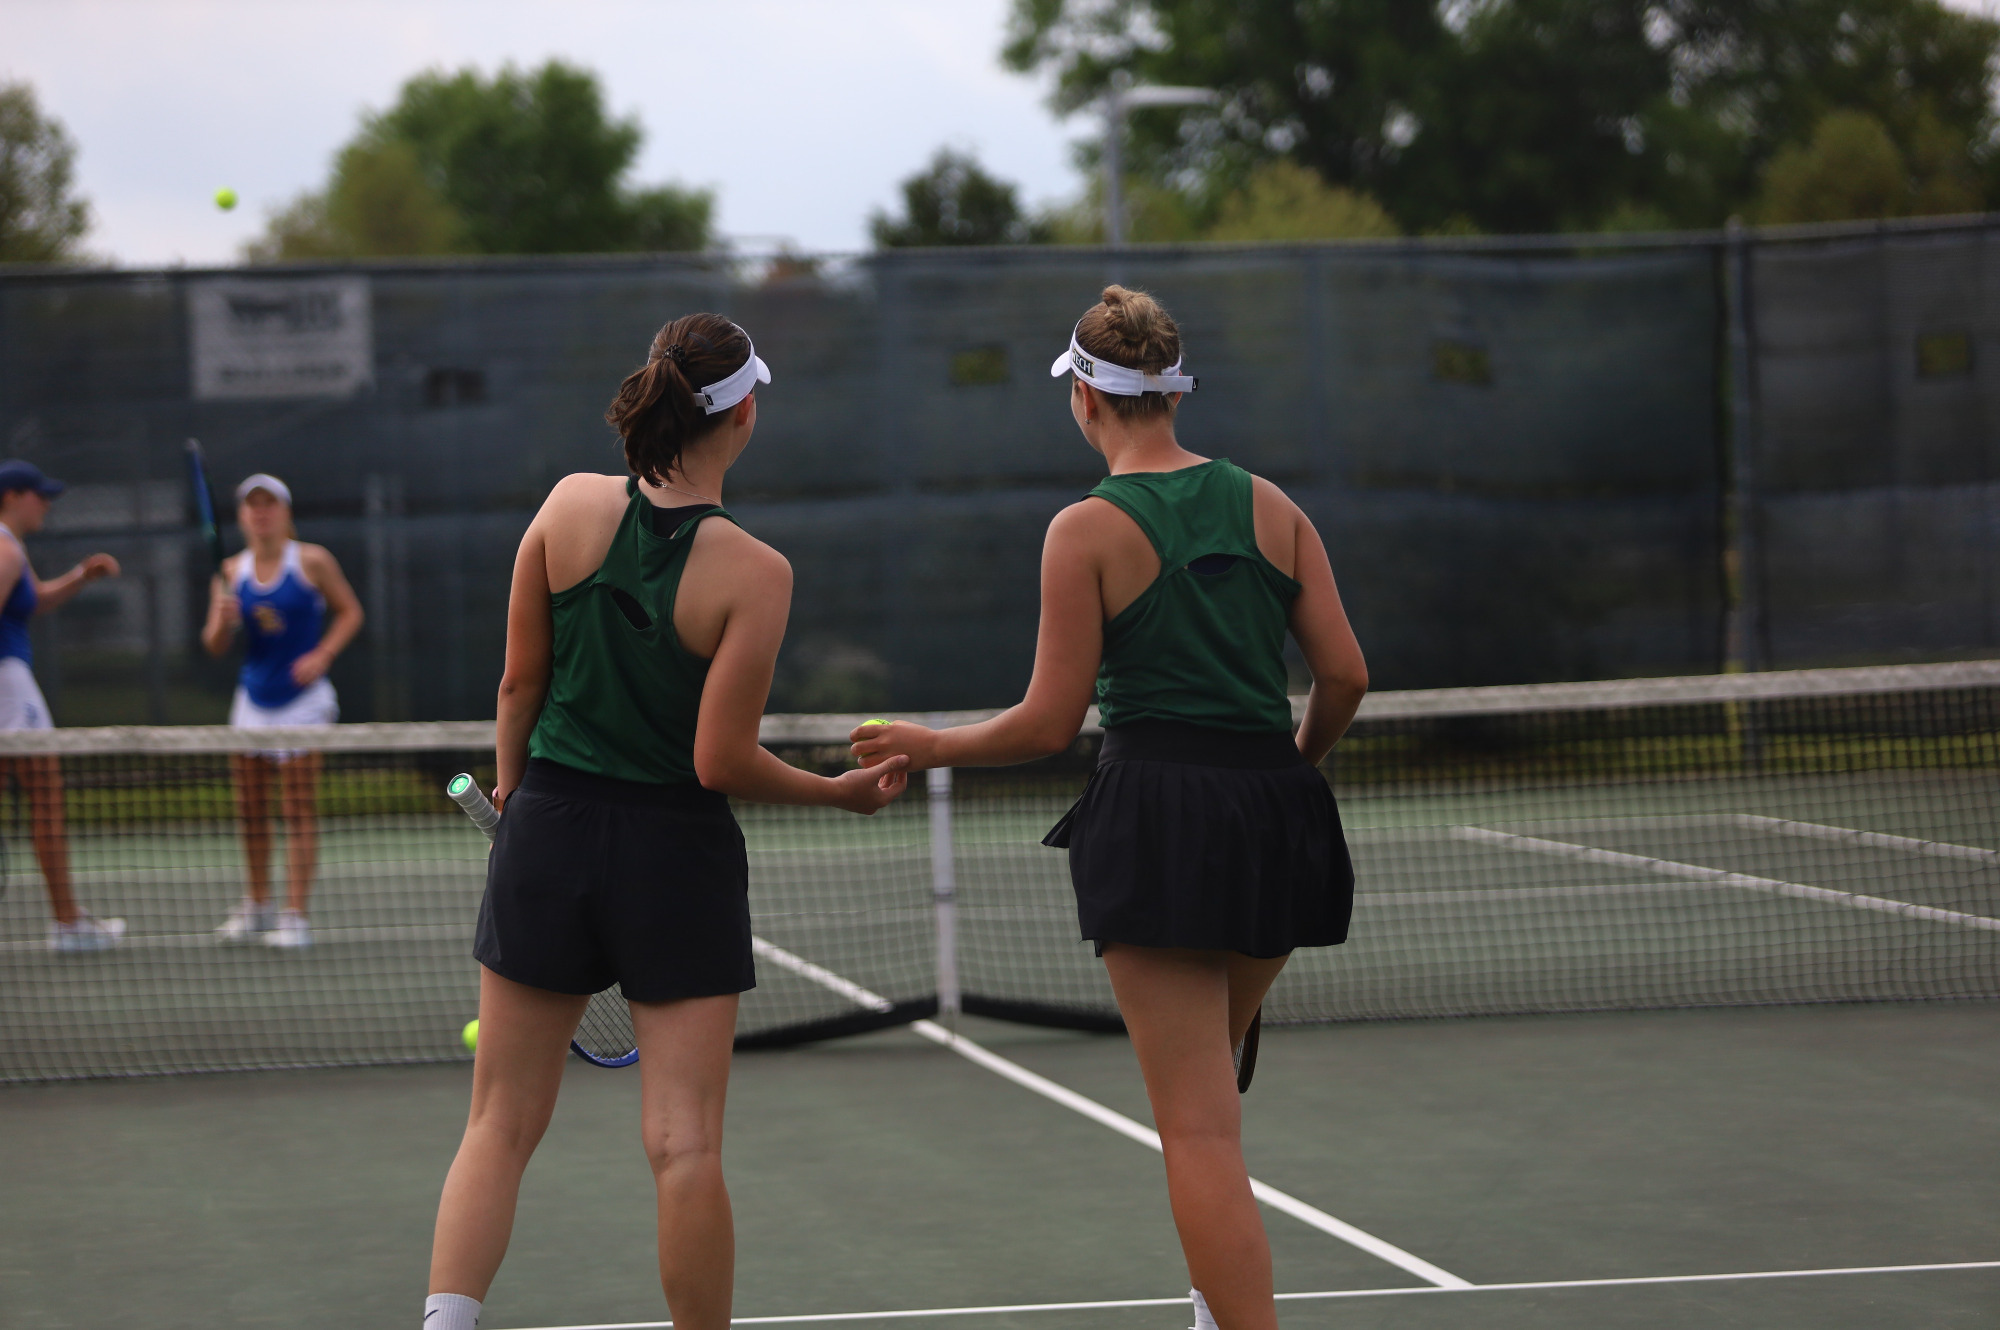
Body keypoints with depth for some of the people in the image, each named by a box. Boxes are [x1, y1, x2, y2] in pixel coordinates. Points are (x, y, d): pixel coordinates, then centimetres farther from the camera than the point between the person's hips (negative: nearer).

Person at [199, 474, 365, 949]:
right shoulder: (232, 571, 5)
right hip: (253, 696, 4)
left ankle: (295, 917, -6)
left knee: (299, 810, -6)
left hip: (301, 699, -4)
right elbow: (214, 645, 6)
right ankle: (257, 906, 21)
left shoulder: (312, 561, -4)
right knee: (250, 809, 7)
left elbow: (350, 612, 2)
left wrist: (321, 656, -13)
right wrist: (222, 621, -17)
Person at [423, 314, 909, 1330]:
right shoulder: (753, 573, -14)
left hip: (549, 829, 3)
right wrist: (844, 792, 2)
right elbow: (721, 762, -13)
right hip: (678, 855, -3)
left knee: (500, 1129, 9)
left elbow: (520, 683, 3)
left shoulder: (571, 506, -4)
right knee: (686, 1147, 2)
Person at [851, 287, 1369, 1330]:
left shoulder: (1087, 531, -6)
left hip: (1154, 819, -5)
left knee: (1200, 1128, -5)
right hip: (1275, 815, 5)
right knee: (1208, 1088, 26)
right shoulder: (1269, 506, 7)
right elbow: (1345, 675, 5)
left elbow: (1050, 724, -6)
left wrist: (929, 747, 10)